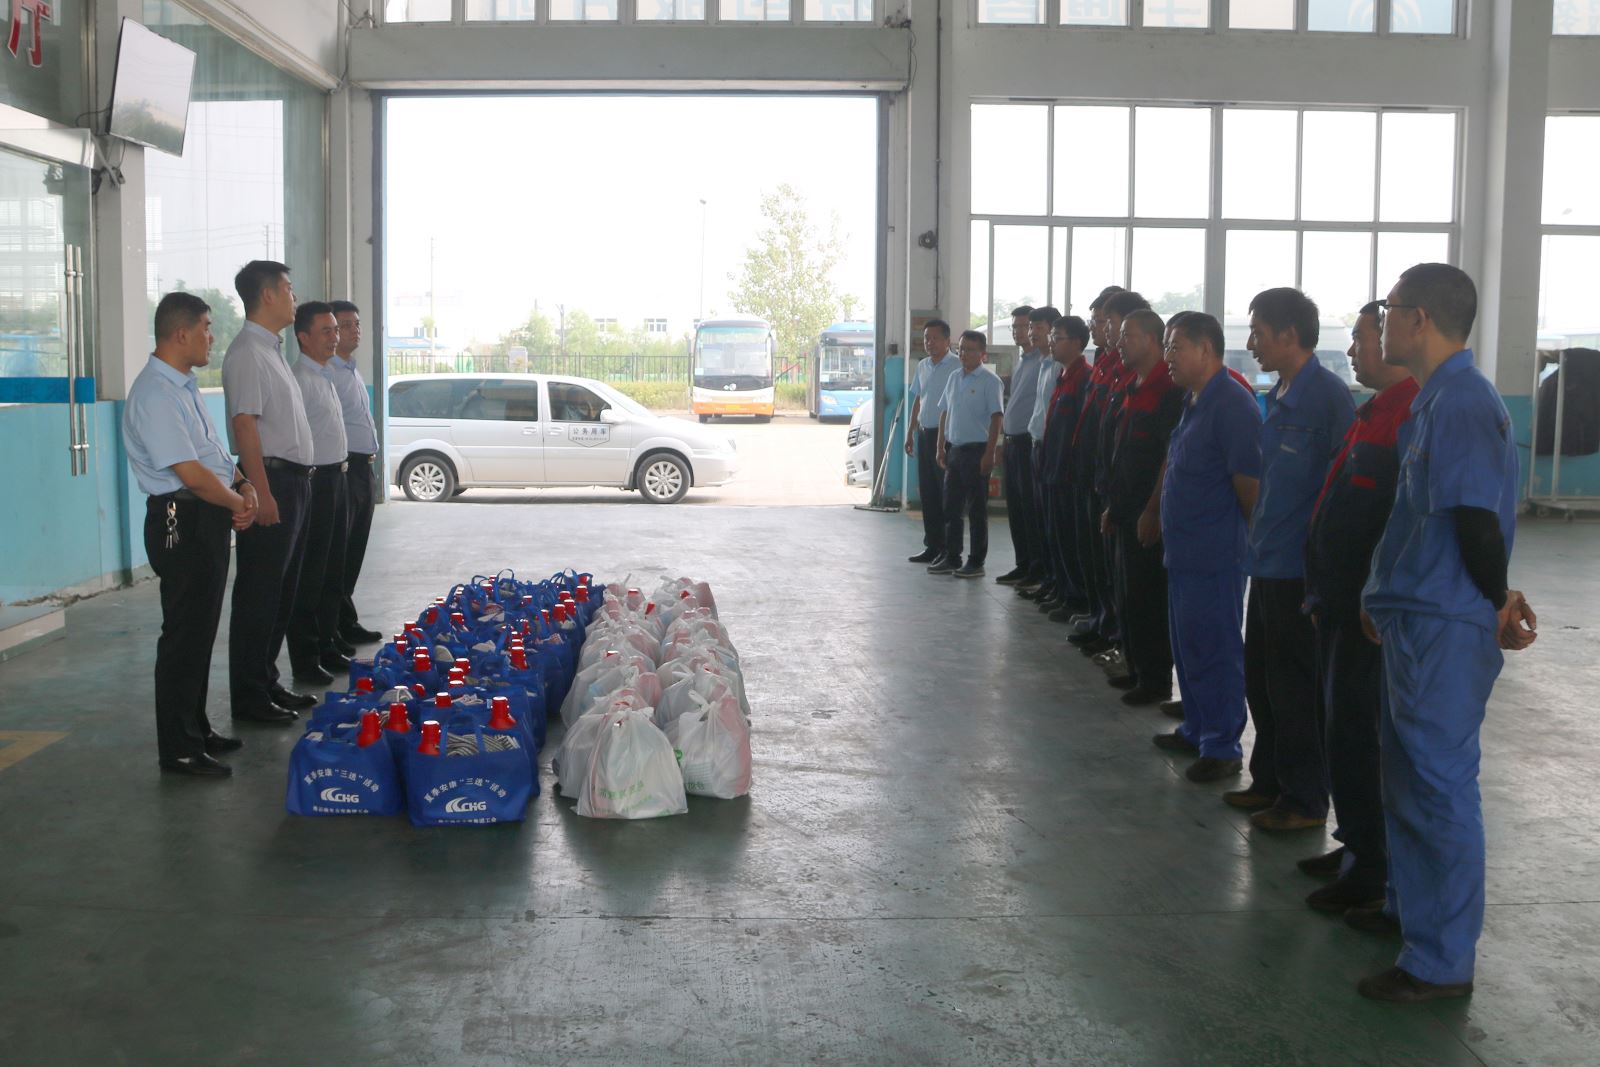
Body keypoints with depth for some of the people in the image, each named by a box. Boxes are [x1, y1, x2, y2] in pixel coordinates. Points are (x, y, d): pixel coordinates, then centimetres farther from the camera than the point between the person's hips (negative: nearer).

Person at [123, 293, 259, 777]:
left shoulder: (185, 386, 14)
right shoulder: (155, 394, -19)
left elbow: (214, 451, 22)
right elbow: (191, 473, -23)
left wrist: (244, 485, 6)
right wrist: (237, 502, -8)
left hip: (209, 519, 10)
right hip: (182, 522, -10)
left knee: (201, 631, 17)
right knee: (185, 635, -4)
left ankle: (196, 730, 29)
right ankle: (179, 750, 5)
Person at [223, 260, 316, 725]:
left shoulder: (272, 350, 17)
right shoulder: (248, 352, -13)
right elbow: (245, 425, -20)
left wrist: (298, 480, 18)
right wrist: (262, 493, -24)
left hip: (293, 481, 10)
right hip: (271, 481, -10)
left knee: (281, 592, 15)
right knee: (259, 595, -4)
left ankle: (267, 683, 25)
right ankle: (249, 696, 3)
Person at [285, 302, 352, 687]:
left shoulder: (326, 377, 16)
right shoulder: (300, 379, -16)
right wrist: (308, 482, -22)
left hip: (336, 478, 10)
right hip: (315, 481, -10)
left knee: (332, 572, 16)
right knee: (309, 578, -3)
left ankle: (327, 649, 26)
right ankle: (305, 661, 4)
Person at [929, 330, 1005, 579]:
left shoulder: (990, 381, -9)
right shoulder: (954, 378, 11)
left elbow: (996, 418, -12)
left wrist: (989, 454, -17)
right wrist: (941, 447, 13)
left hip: (976, 450, -7)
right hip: (954, 448, 7)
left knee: (976, 509, 0)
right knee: (951, 506, 11)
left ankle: (976, 562, 7)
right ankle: (951, 558, 21)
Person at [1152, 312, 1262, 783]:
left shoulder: (1232, 405, -17)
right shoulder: (1193, 403, 14)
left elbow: (1249, 481, -18)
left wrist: (1256, 534, -11)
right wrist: (1159, 514, 18)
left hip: (1214, 554, -10)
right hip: (1184, 549, 10)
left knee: (1214, 650, -2)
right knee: (1187, 645, 18)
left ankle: (1222, 747, 7)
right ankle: (1197, 729, 31)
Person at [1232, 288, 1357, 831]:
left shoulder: (1328, 396, -16)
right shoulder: (1277, 398, 11)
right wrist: (1259, 533, 15)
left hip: (1301, 568, -9)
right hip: (1268, 562, 9)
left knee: (1294, 686, 2)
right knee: (1260, 678, 16)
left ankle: (1305, 800, 16)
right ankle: (1269, 781, 31)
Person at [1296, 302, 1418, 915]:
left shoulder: (1411, 414, -19)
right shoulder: (1377, 411, 15)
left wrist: (1374, 600, -23)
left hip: (1367, 605, -10)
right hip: (1340, 598, 10)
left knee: (1354, 728, -3)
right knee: (1339, 720, 16)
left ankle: (1372, 872, 8)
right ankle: (1356, 845, 29)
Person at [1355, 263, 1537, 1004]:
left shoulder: (1461, 404, -19)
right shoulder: (1433, 399, 13)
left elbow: (1477, 520, -22)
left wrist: (1497, 603, -8)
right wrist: (1386, 597, 15)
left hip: (1446, 628, -10)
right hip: (1414, 619, 10)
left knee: (1438, 785, -2)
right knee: (1407, 776, 20)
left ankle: (1443, 961, 8)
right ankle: (1409, 907, 36)